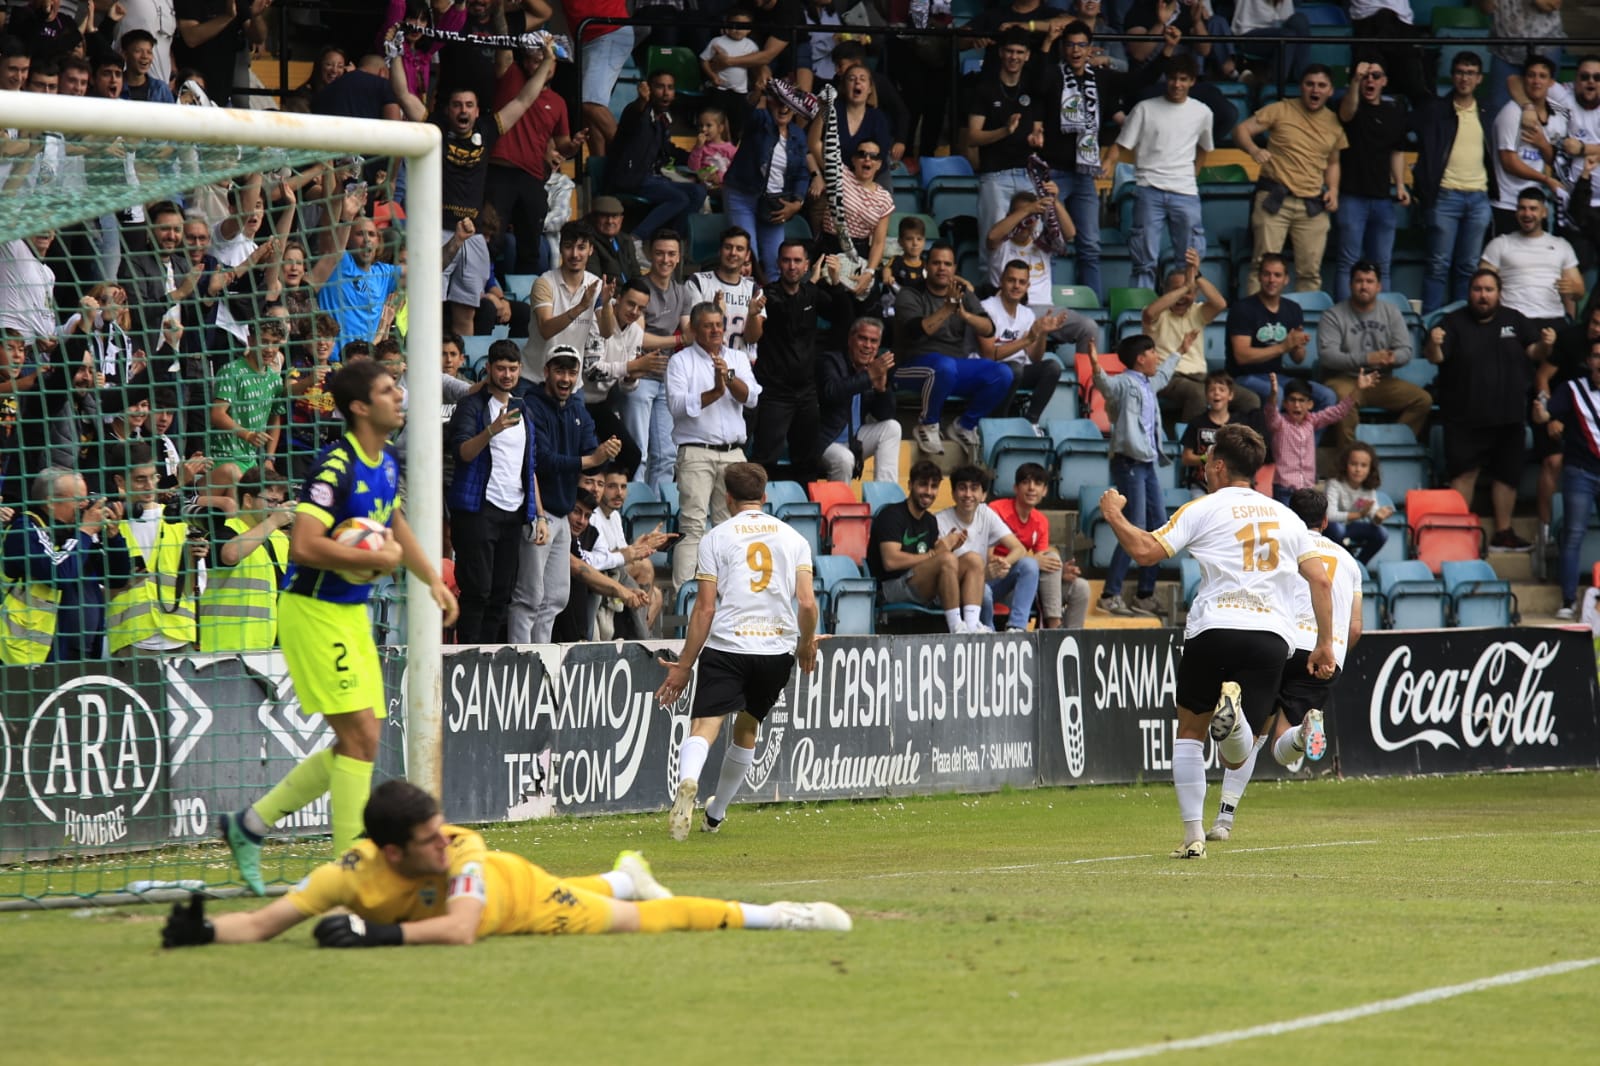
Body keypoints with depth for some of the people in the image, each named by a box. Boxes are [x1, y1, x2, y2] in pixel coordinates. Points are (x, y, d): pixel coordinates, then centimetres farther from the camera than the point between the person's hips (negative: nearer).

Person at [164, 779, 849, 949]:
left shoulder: (461, 851, -44)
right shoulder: (351, 875, -40)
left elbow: (460, 929, -57)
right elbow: (263, 925, -40)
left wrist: (380, 935, -64)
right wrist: (203, 932, -57)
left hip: (517, 896, -3)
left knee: (634, 919, 4)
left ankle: (773, 917, 21)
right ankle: (626, 877, 66)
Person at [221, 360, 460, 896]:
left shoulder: (387, 460, 9)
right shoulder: (337, 465, -20)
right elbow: (305, 546, -30)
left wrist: (432, 579, 23)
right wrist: (379, 559, -20)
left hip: (352, 611, 9)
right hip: (313, 611, -9)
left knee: (359, 742, 10)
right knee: (360, 736, -11)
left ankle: (250, 824, 20)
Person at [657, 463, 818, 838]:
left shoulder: (715, 539, 2)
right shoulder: (793, 538, 10)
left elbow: (705, 608, -3)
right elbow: (807, 602, 2)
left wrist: (684, 666, 2)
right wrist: (807, 645, 20)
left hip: (726, 645, -3)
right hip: (777, 649, 3)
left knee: (704, 726, -12)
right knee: (747, 729, 21)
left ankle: (688, 781, -43)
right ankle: (715, 815, 29)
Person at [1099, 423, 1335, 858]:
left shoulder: (1204, 509, 6)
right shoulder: (1287, 517, 19)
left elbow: (1145, 551, -3)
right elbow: (1321, 581, 13)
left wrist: (1114, 515, 13)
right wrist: (1325, 643, 18)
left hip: (1214, 629, -3)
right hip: (1272, 638, 3)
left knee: (1190, 732, 17)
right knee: (1236, 757, 5)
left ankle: (1193, 836, 8)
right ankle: (1234, 713, -31)